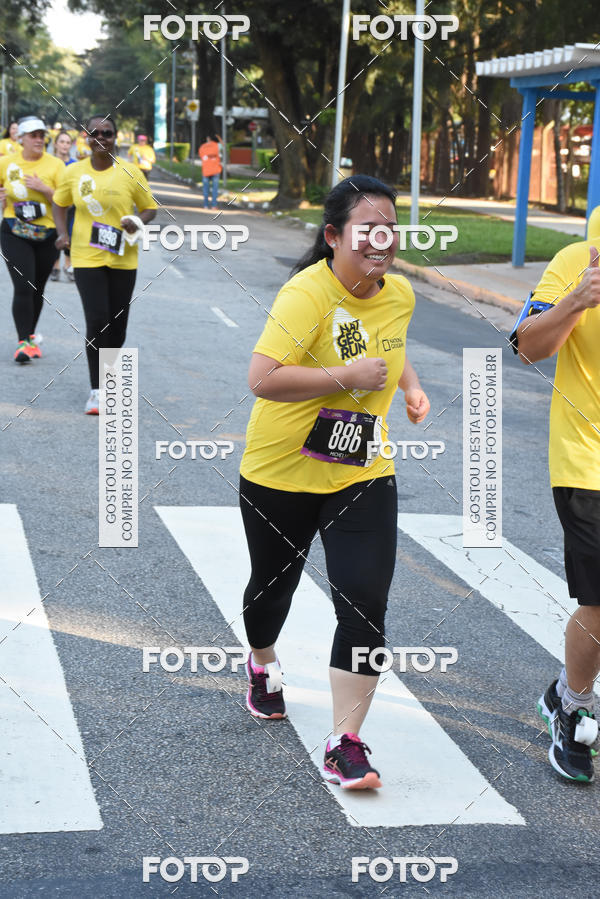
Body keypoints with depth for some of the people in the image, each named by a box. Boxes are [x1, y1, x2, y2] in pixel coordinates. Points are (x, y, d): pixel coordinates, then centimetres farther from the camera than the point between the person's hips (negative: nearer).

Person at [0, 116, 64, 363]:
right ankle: (24, 341, -12)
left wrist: (44, 188, -19)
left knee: (37, 289, 12)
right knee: (23, 287, -14)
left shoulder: (55, 165, -2)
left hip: (47, 236, 1)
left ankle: (30, 335, 31)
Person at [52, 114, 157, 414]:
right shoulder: (74, 172, -1)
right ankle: (96, 390, -2)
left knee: (118, 324, 9)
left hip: (123, 259, 1)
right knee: (97, 321, -12)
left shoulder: (129, 173, -3)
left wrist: (138, 222, -16)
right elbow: (60, 203, 15)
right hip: (87, 257, -1)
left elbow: (150, 207, 5)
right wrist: (62, 232, -1)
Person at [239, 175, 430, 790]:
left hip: (363, 477, 4)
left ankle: (345, 744, 0)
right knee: (274, 583, 19)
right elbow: (262, 379, -31)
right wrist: (346, 376, -29)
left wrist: (410, 385, 12)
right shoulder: (307, 293, -22)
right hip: (281, 475, -4)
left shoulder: (399, 294, 2)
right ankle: (262, 665, 53)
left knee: (365, 605, -9)